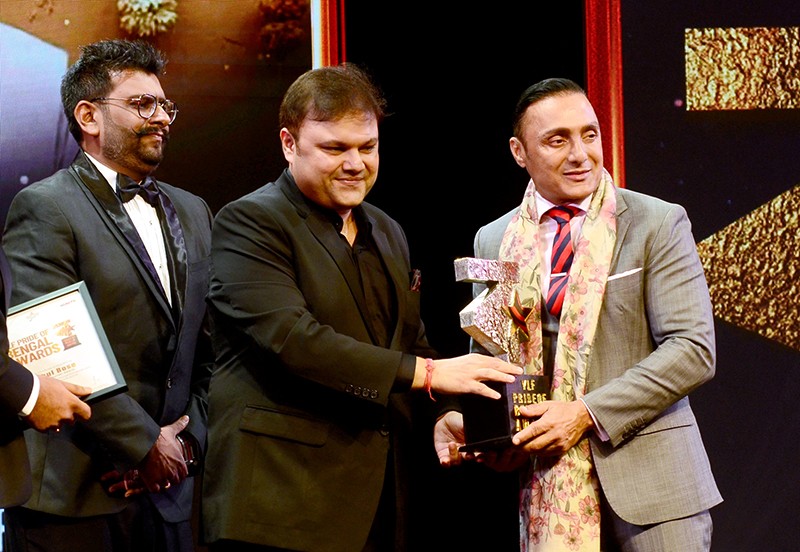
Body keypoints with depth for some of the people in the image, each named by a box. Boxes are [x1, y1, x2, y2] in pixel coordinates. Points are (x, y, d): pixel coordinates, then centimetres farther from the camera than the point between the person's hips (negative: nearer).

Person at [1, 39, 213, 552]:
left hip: (168, 490, 6)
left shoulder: (192, 213, 16)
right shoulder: (45, 208, -6)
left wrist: (186, 441, 0)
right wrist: (146, 444, -13)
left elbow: (209, 350, 15)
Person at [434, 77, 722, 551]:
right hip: (545, 489, 3)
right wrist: (459, 420, -4)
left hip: (647, 480, -3)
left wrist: (586, 414, -16)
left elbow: (694, 350, -9)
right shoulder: (493, 241, 10)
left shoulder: (659, 224, -2)